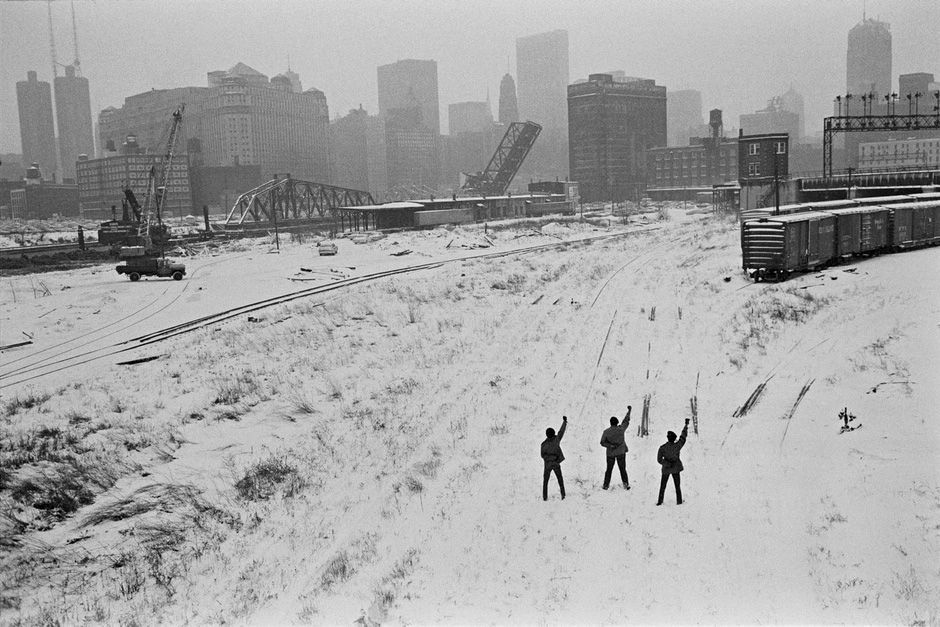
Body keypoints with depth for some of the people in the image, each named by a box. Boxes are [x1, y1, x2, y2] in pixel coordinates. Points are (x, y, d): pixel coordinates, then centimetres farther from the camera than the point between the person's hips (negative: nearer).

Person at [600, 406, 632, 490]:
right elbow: (626, 421, 4)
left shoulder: (606, 432, -13)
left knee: (609, 469, 13)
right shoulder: (621, 429, -13)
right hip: (621, 452, 0)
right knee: (622, 469, 11)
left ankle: (606, 485, 14)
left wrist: (611, 446, -13)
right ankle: (626, 484, 6)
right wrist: (629, 411, 15)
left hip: (610, 453, 0)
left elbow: (602, 442, -10)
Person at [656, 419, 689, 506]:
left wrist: (668, 464, -5)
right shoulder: (677, 446, -14)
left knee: (662, 486, 11)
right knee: (677, 486, 15)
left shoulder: (662, 448, -15)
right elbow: (683, 436, -2)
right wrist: (686, 425, 8)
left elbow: (659, 459, -16)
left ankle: (660, 501, 13)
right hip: (676, 469, 1)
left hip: (666, 469, -1)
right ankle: (679, 501, 19)